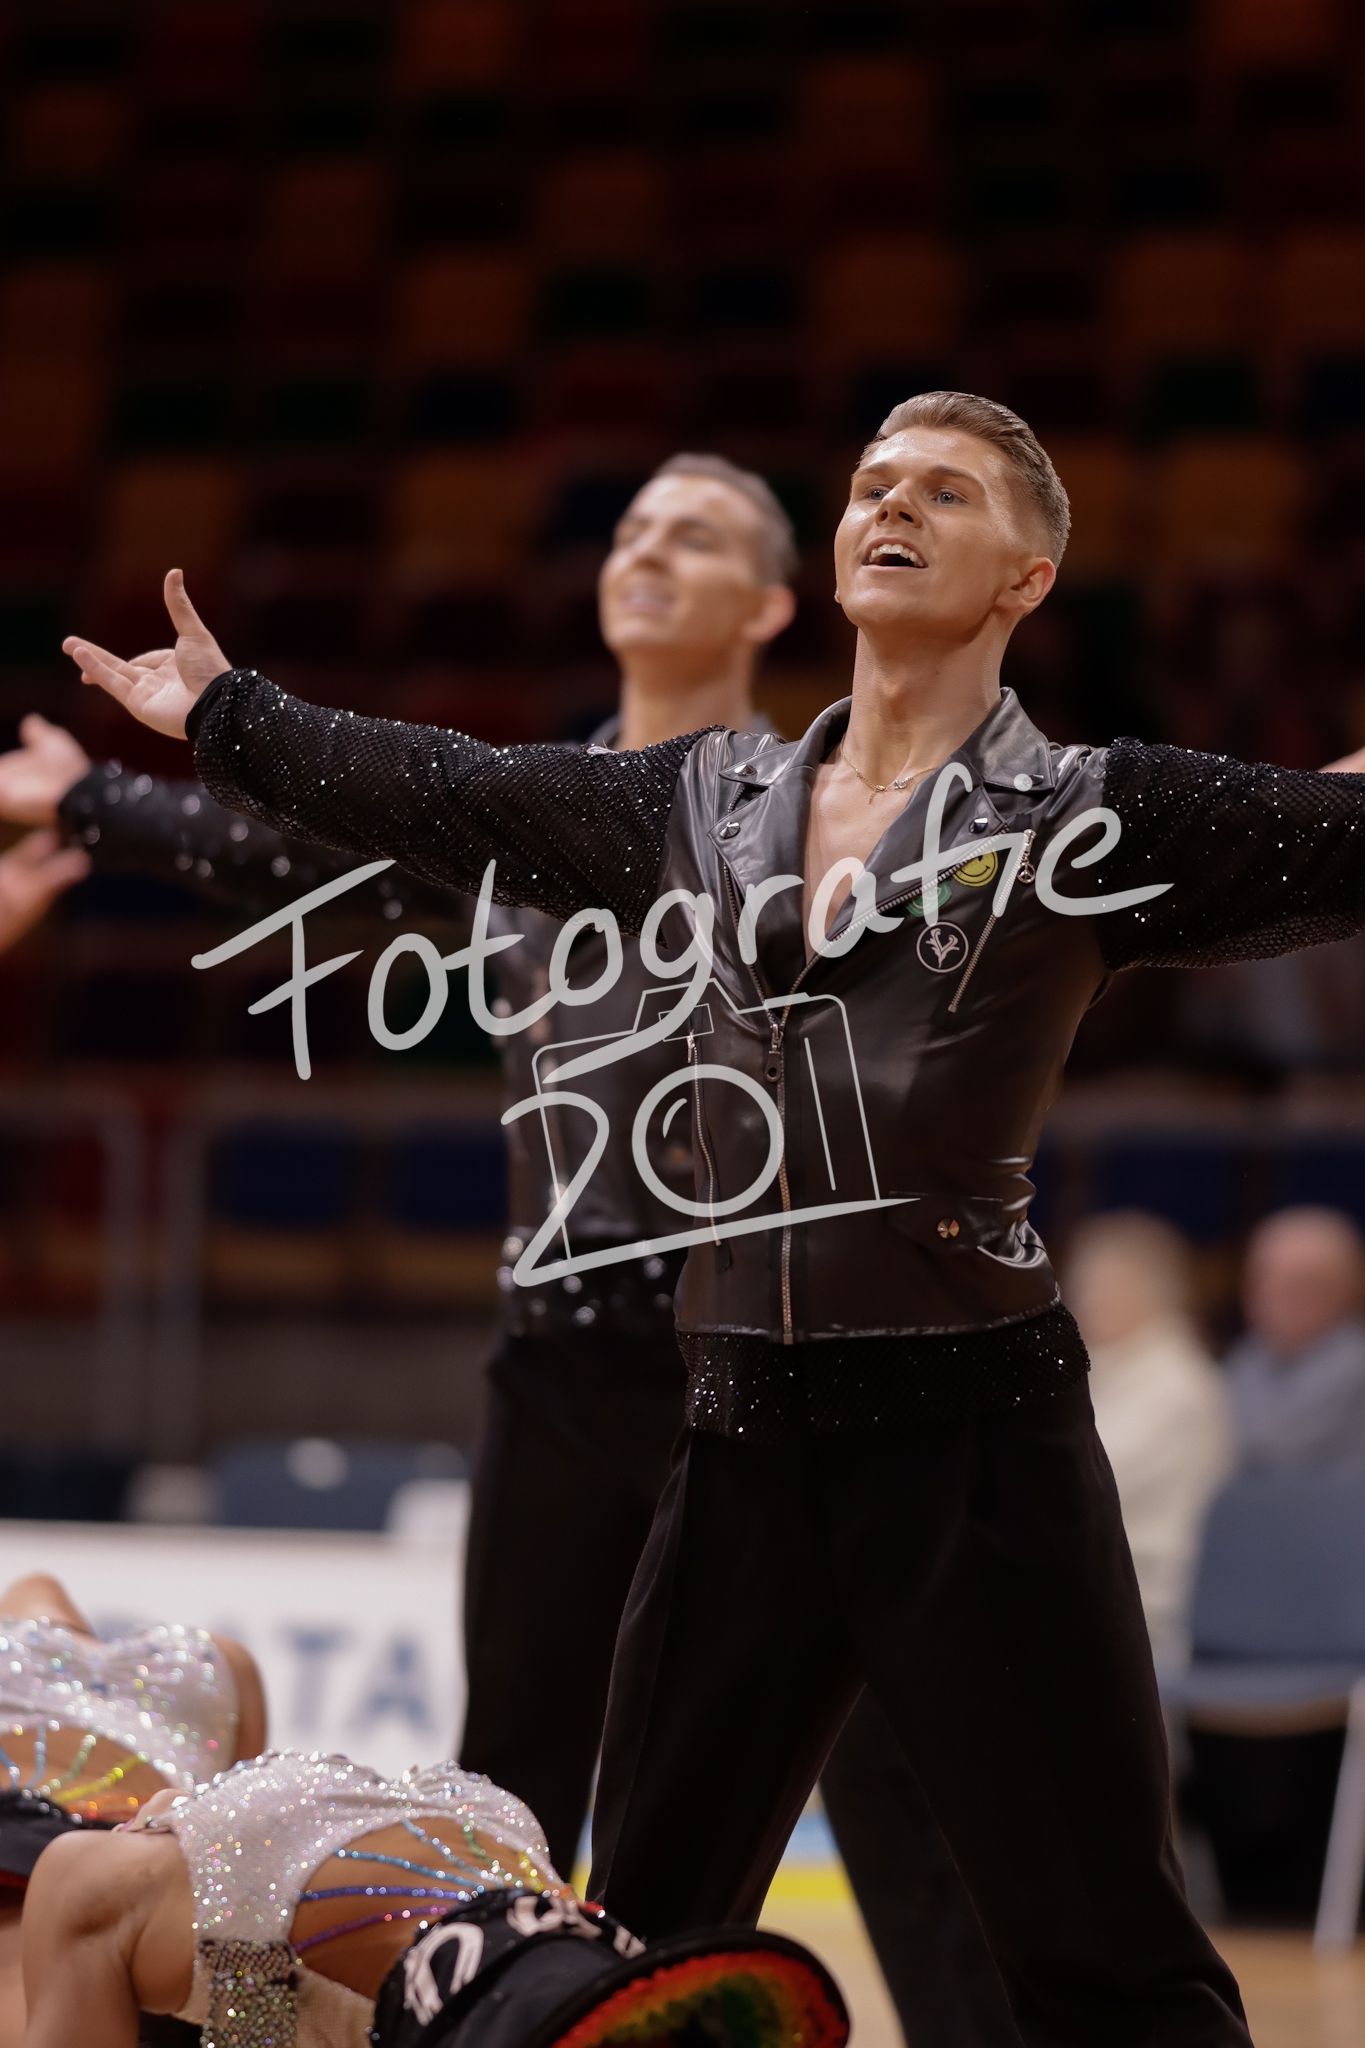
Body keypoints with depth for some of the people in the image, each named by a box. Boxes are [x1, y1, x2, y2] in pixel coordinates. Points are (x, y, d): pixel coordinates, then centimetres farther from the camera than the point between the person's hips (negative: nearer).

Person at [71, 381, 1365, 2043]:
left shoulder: (1088, 816, -2)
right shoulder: (704, 809, 13)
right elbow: (445, 798, 23)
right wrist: (226, 718, 31)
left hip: (972, 1431, -5)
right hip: (749, 1437, 5)